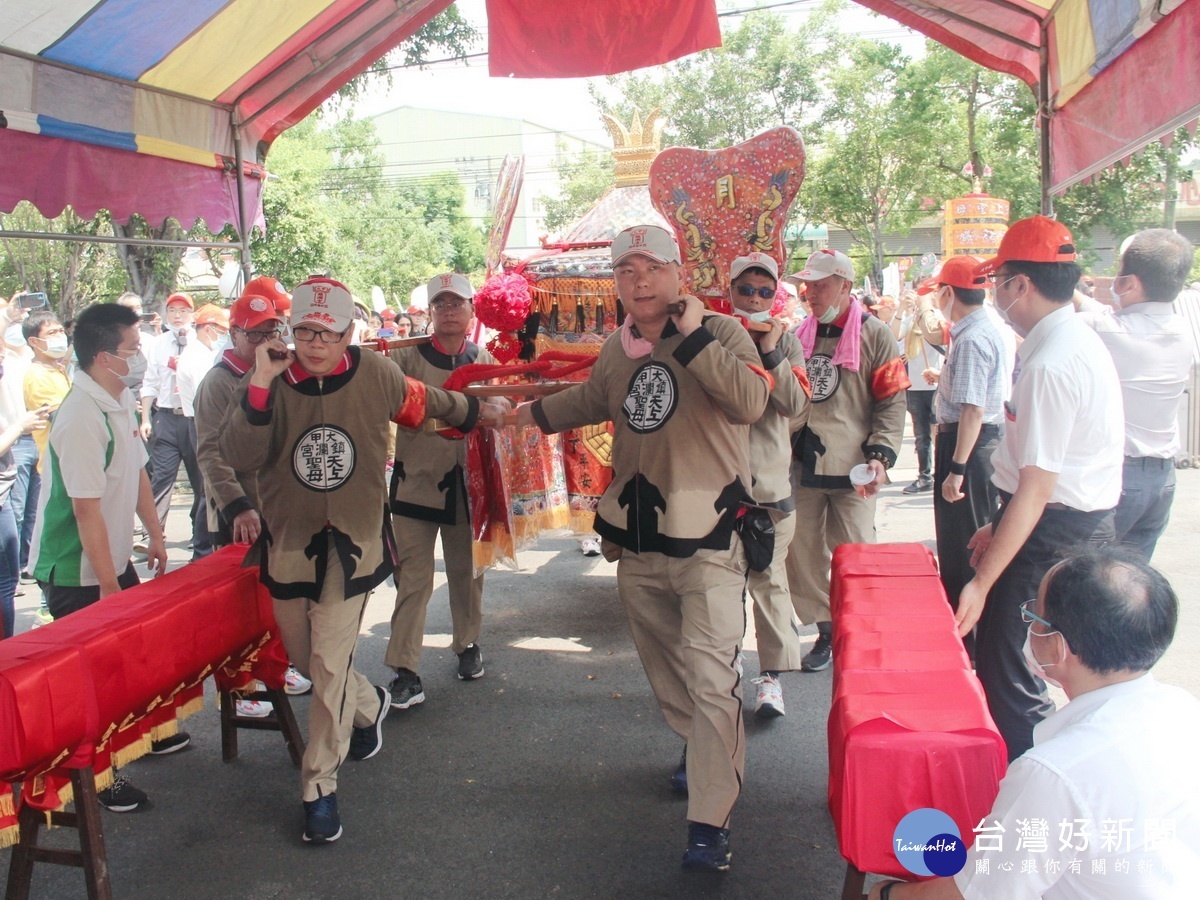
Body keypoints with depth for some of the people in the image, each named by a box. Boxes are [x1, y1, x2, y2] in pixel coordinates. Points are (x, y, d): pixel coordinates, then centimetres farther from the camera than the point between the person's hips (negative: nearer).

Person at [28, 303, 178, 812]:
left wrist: (155, 535, 15)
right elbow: (87, 509, -26)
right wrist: (107, 584, -21)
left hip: (114, 560, 9)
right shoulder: (81, 419, -27)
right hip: (76, 573, -9)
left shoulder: (123, 400, 2)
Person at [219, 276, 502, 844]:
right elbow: (237, 457, -24)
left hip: (353, 543, -2)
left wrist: (473, 411, 27)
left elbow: (426, 402, 10)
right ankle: (369, 706, 48)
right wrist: (260, 386, -33)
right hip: (288, 541, 3)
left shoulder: (377, 377, -11)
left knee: (330, 663, -8)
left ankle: (320, 787, 7)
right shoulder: (269, 382, -12)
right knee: (303, 658, 17)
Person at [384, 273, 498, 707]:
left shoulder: (483, 360, 7)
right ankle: (405, 672, 2)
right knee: (412, 578, -4)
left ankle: (468, 645, 36)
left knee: (467, 570, 15)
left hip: (467, 483, 3)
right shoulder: (406, 357, -3)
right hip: (416, 481, -3)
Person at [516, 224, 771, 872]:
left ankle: (709, 824, -5)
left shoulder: (721, 332, -8)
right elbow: (591, 401, 32)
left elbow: (750, 402, -26)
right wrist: (531, 413, 42)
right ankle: (701, 750, 43)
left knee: (710, 677, -12)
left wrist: (693, 335, -24)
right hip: (637, 537, 7)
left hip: (708, 535, -6)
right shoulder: (616, 352, 10)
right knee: (663, 661, 19)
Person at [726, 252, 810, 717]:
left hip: (769, 480, 0)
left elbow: (797, 407, -7)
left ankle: (771, 675, 12)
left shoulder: (786, 342, 5)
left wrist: (772, 353, -15)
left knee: (768, 578, 1)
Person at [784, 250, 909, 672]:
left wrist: (880, 455, -16)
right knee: (804, 552, 8)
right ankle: (826, 632, 22)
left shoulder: (874, 335, -4)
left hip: (852, 469, -5)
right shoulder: (799, 335, 10)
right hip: (803, 465, 5)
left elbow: (892, 401, -7)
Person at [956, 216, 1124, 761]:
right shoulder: (1081, 342, 10)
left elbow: (1035, 490, -25)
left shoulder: (1050, 365, -23)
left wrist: (982, 582, -24)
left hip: (1052, 534, -10)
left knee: (1007, 674, -2)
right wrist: (998, 527, 21)